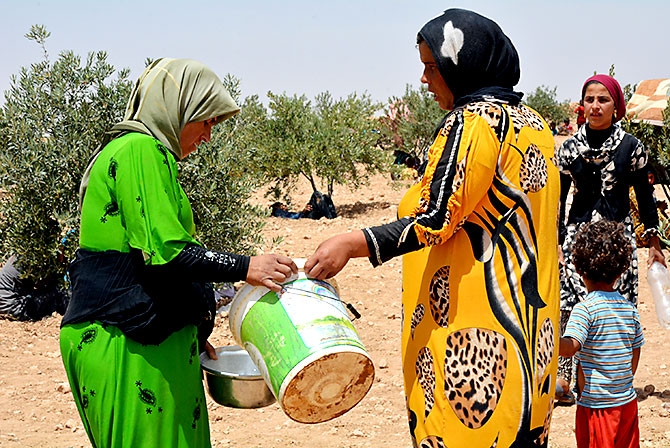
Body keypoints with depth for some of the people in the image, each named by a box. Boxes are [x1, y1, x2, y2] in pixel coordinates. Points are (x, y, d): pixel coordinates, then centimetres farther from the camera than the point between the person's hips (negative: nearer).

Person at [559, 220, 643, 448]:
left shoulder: (585, 309, -15)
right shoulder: (629, 308, 4)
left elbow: (569, 347, -29)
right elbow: (635, 356, 11)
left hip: (595, 405, -5)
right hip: (627, 402, 6)